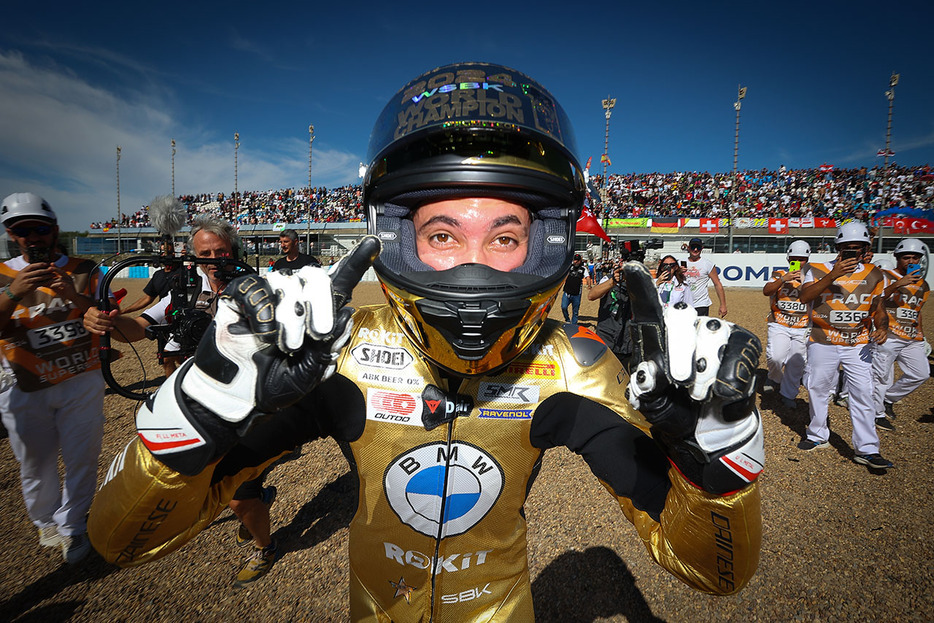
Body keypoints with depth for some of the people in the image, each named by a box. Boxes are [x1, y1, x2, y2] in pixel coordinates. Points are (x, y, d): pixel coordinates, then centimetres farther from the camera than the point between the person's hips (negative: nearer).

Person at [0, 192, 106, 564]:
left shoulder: (84, 272, 1)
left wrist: (77, 297, -25)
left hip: (81, 383, 0)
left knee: (81, 459, 6)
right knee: (36, 465, 12)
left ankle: (70, 527, 26)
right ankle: (46, 523, 37)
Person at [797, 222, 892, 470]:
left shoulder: (874, 275, 8)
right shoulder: (819, 270, -2)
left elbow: (878, 308, 14)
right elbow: (804, 297, -19)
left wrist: (882, 327, -5)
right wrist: (832, 276, -26)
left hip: (858, 345, 2)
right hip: (823, 343, -1)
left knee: (863, 394, -2)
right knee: (818, 390, 9)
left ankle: (867, 449, 8)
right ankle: (818, 436, 27)